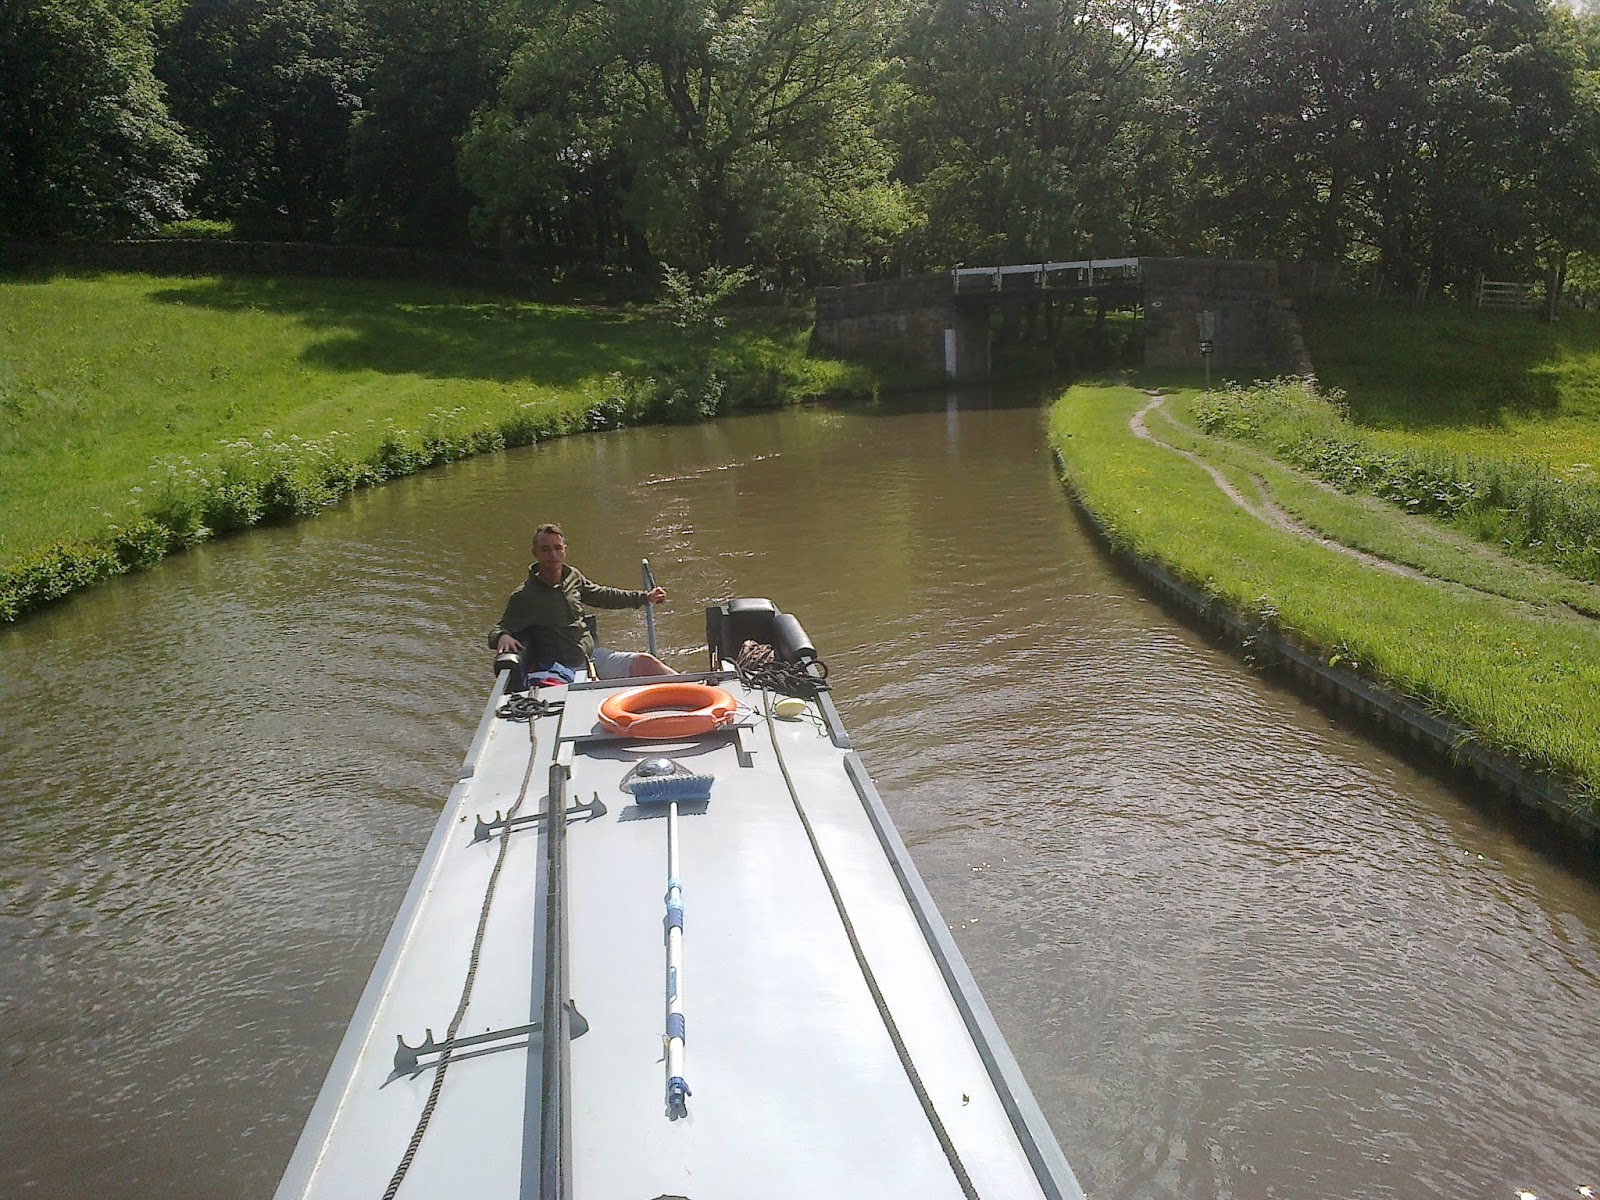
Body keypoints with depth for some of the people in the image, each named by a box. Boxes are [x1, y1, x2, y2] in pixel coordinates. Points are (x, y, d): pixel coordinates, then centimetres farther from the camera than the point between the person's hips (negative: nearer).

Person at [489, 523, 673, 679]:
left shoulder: (573, 576, 5)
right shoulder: (524, 596, -13)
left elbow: (602, 596, 22)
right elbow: (498, 628, -11)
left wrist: (645, 597, 25)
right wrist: (502, 637, -37)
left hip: (592, 655, 6)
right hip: (563, 673, -6)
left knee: (645, 662, -6)